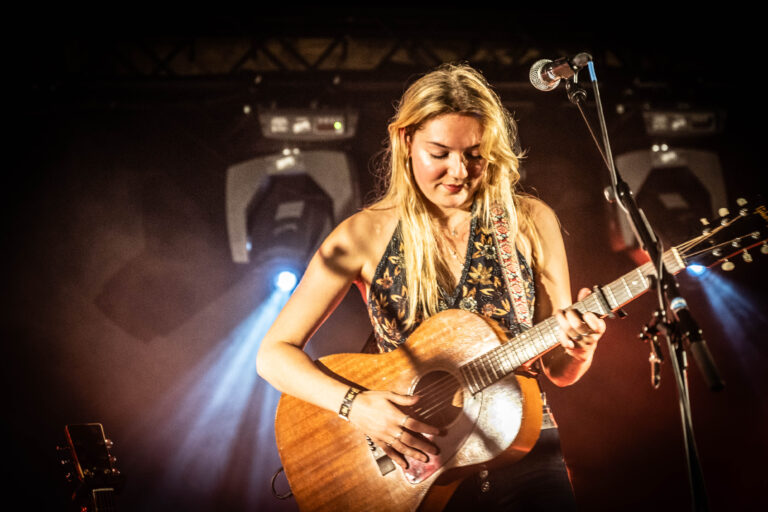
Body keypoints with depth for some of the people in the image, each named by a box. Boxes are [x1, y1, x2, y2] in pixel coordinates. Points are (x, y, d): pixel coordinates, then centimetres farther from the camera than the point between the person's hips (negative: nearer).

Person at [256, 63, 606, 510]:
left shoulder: (530, 222, 4)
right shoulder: (364, 235, -1)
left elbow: (559, 372, 9)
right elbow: (274, 354, 0)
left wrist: (579, 348, -14)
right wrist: (354, 405, -15)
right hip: (411, 457, -1)